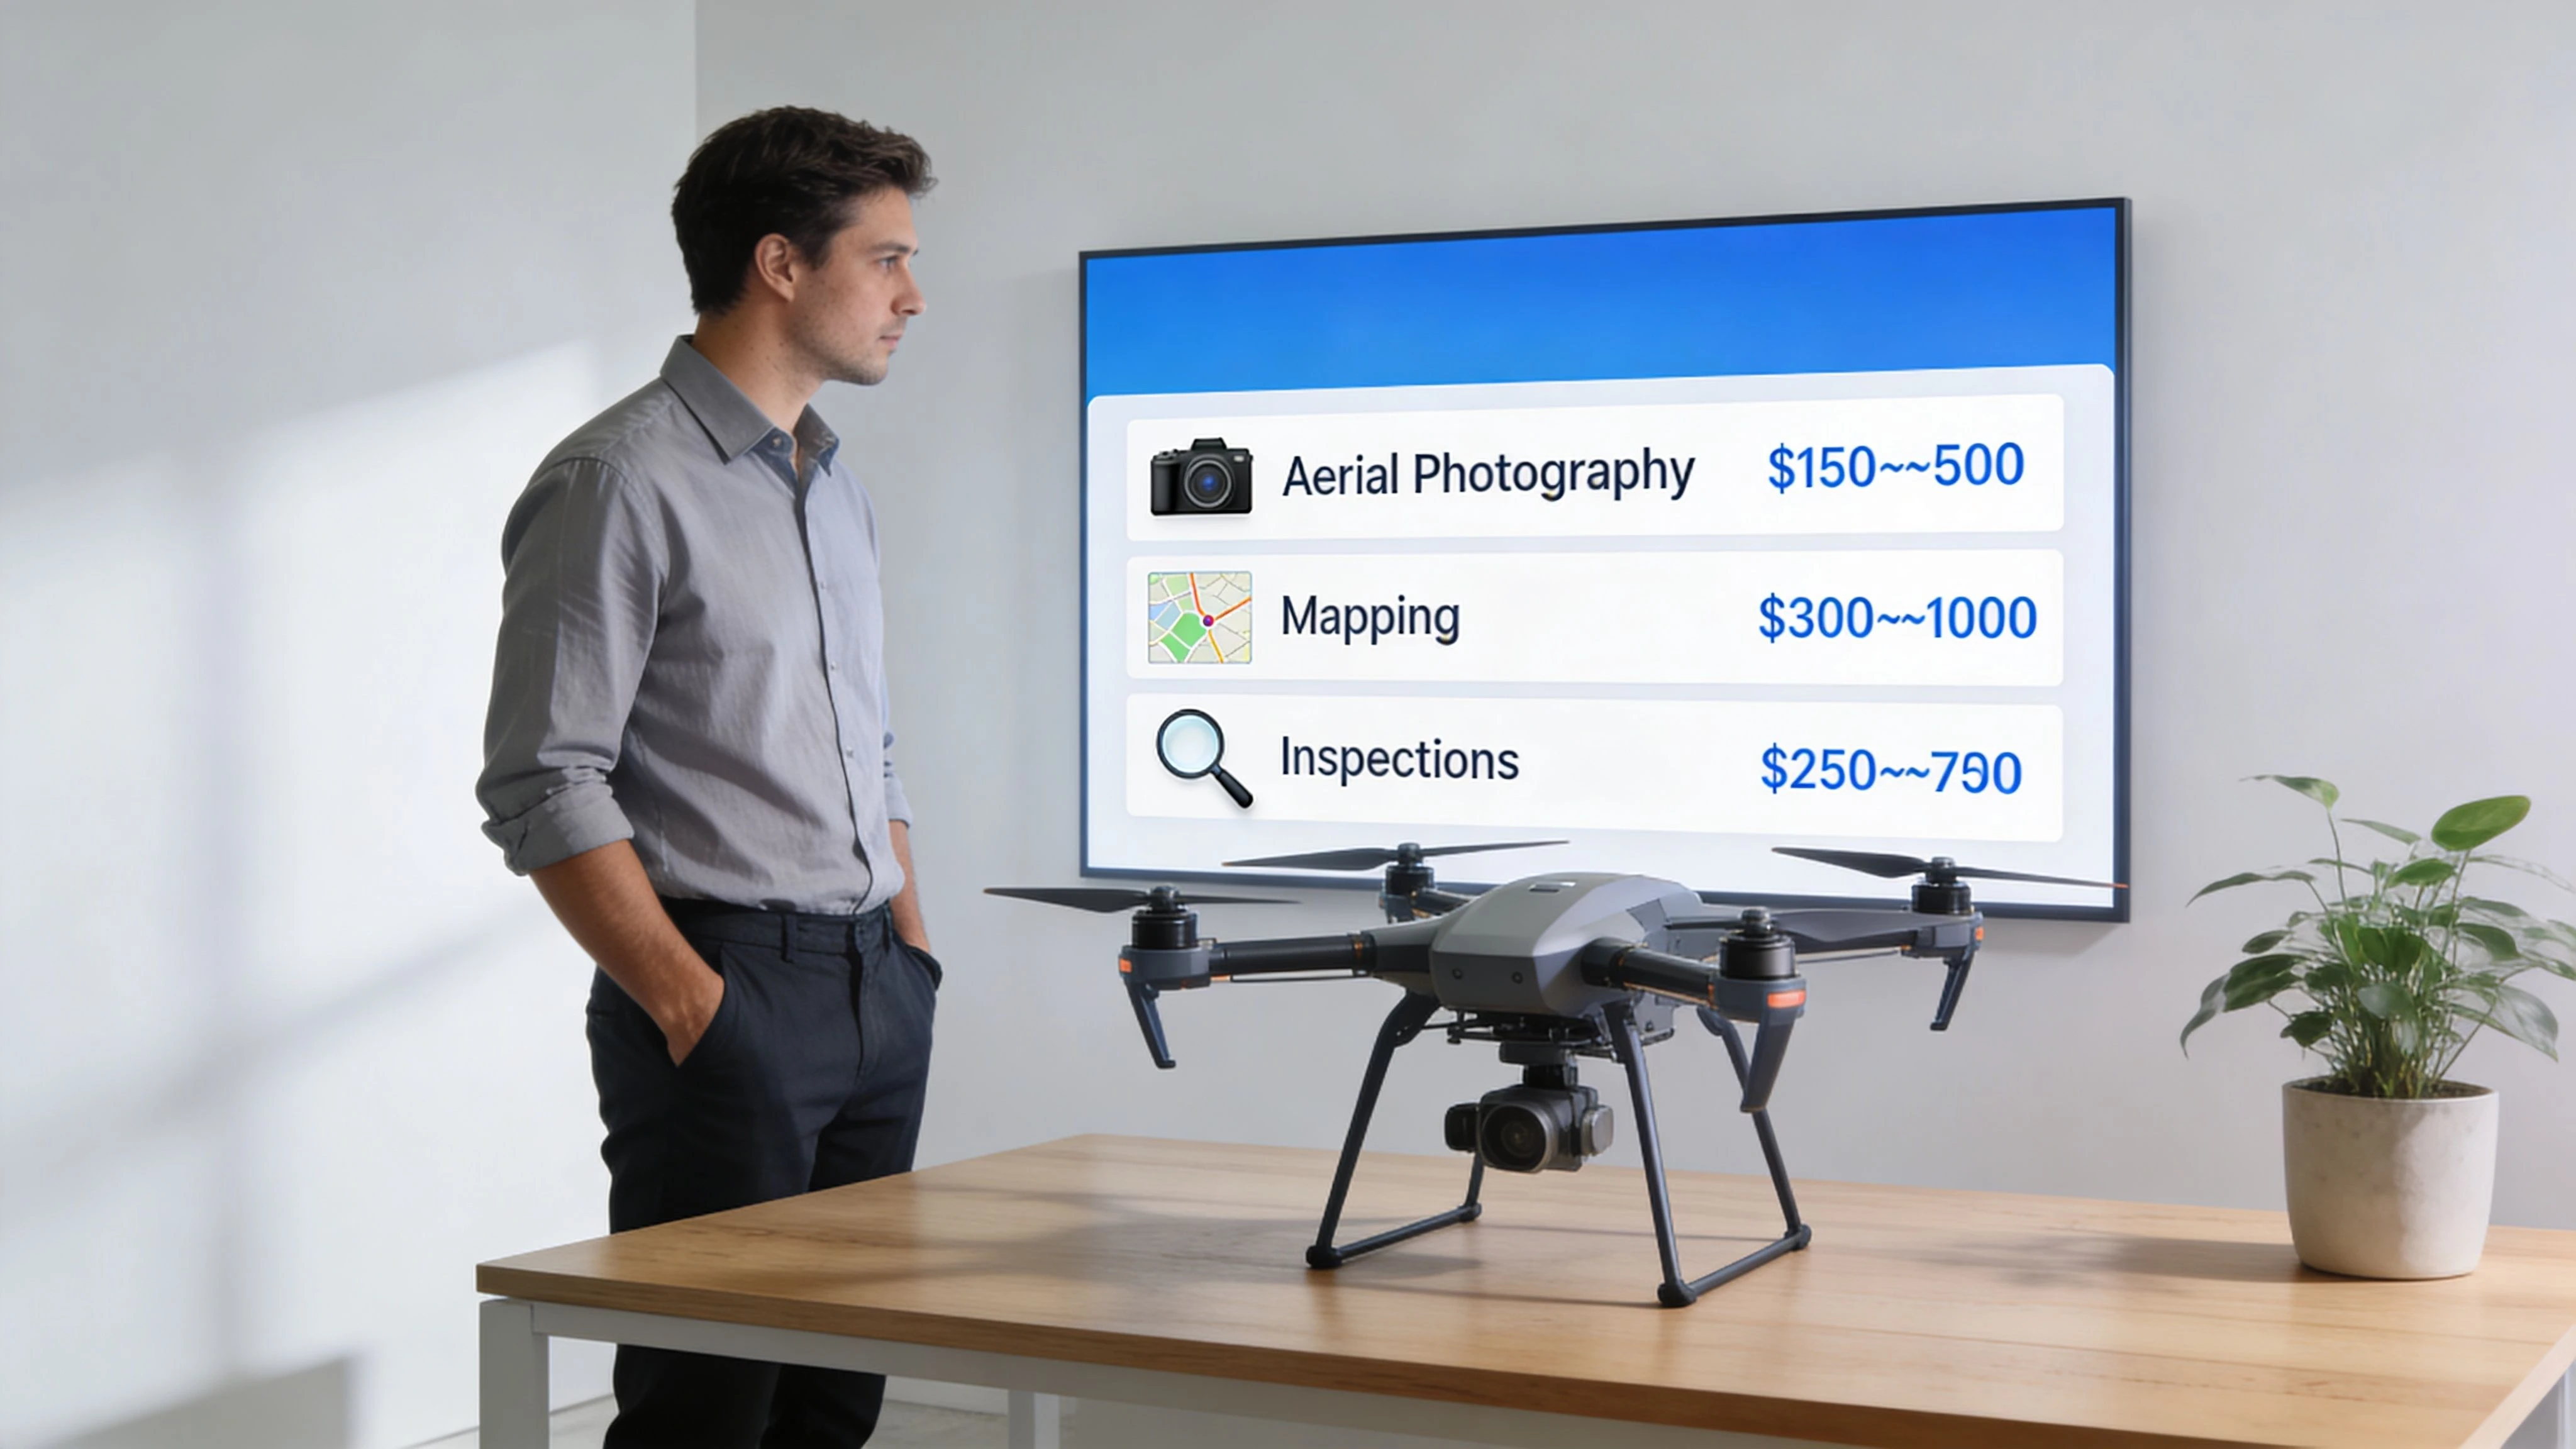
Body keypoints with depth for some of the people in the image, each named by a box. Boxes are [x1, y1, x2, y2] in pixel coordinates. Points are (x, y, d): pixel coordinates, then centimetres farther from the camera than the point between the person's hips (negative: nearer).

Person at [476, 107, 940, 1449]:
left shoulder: (837, 490, 18)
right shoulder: (619, 483, -9)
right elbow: (544, 785, -15)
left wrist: (914, 954, 13)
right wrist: (687, 1000, -18)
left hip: (878, 994, 8)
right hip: (727, 997, -8)